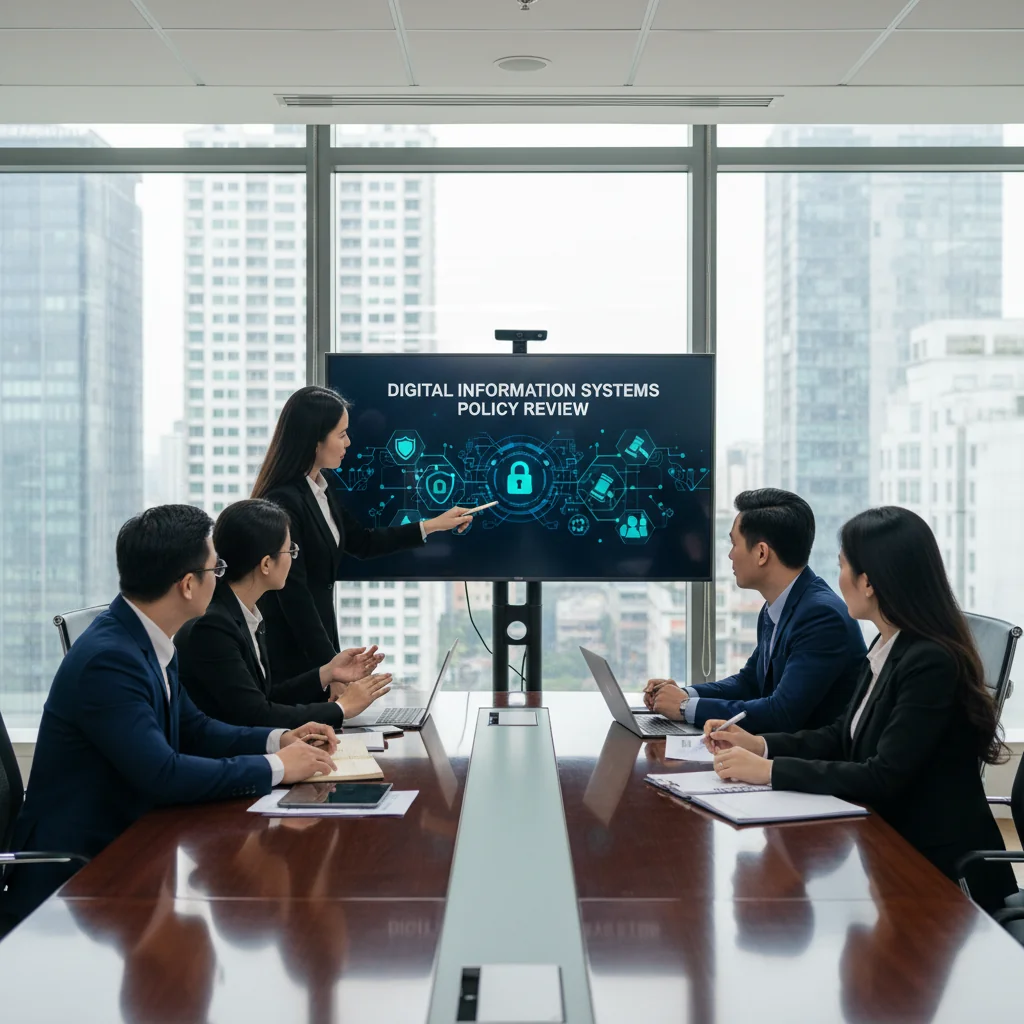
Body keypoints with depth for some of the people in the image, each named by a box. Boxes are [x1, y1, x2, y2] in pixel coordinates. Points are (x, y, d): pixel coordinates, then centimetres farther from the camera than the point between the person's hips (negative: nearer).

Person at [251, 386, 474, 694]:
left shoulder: (319, 490, 7)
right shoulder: (283, 501, -22)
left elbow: (363, 542, 19)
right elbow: (294, 595, -21)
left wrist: (432, 525, 19)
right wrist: (329, 666, -18)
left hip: (315, 639, 9)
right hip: (291, 653, -9)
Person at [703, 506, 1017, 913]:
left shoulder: (932, 663, -22)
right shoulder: (890, 646, 6)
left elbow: (884, 777, -25)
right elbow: (844, 735, 14)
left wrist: (770, 770, -23)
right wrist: (759, 744, 1)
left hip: (938, 869, -8)